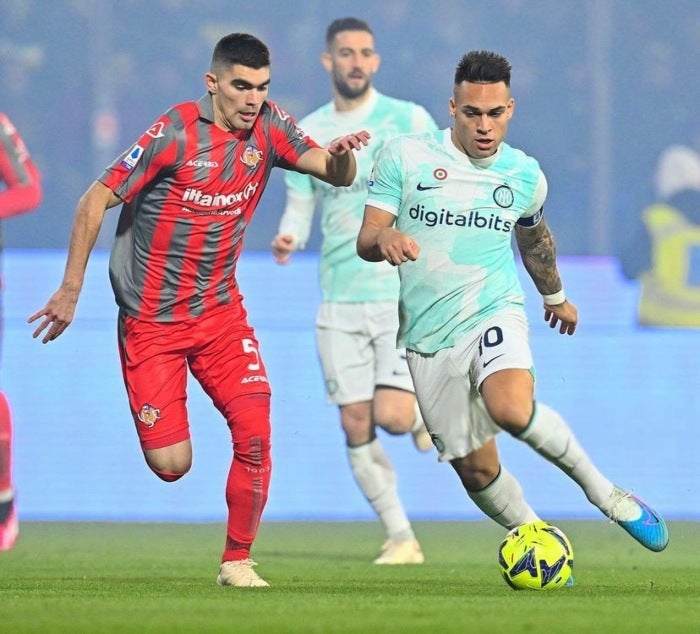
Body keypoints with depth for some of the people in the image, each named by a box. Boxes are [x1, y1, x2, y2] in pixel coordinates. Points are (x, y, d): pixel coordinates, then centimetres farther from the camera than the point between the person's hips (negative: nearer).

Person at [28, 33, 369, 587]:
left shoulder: (268, 126, -2)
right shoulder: (175, 134, -16)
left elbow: (334, 174, -7)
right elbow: (96, 201, -12)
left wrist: (341, 156, -31)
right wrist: (71, 288, -13)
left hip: (221, 312, 4)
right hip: (151, 321, -4)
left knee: (255, 430, -14)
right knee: (171, 465, -8)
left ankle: (238, 562, 1)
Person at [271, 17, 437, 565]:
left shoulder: (409, 120, -2)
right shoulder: (308, 133, 8)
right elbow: (300, 206, 14)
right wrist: (289, 238, -9)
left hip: (404, 294, -3)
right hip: (340, 301, 3)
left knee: (392, 416, -16)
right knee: (356, 427, 0)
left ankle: (424, 409, 22)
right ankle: (400, 539, 13)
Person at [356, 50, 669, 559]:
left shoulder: (525, 174, 4)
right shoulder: (405, 156, -3)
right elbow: (365, 242, -5)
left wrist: (555, 295, 40)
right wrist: (385, 238, -29)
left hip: (493, 313, -1)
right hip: (429, 338, 1)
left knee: (511, 408, -33)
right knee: (476, 469, 4)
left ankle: (605, 493, -15)